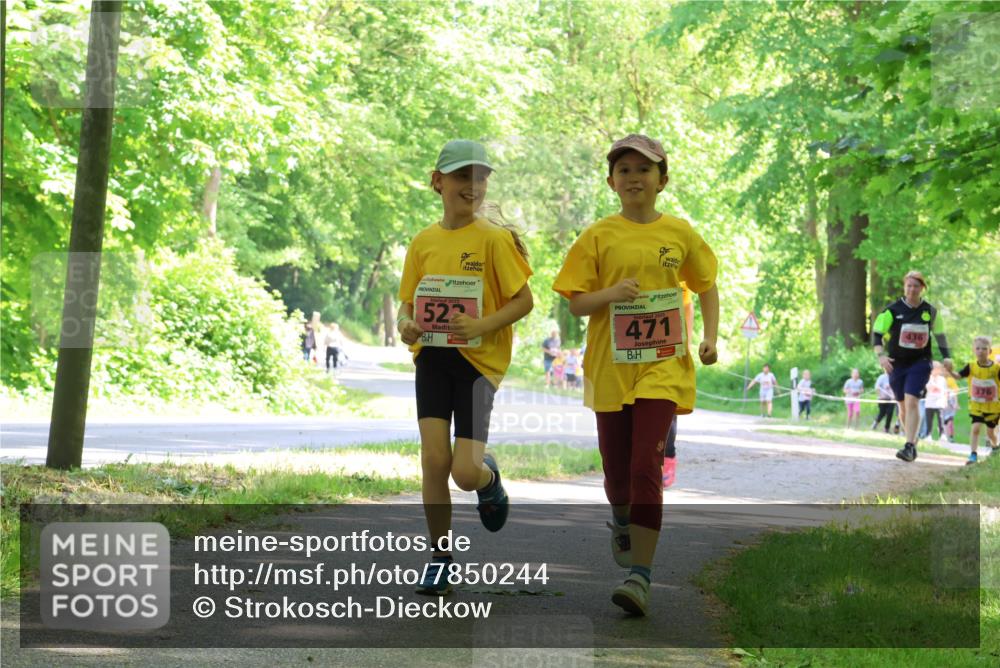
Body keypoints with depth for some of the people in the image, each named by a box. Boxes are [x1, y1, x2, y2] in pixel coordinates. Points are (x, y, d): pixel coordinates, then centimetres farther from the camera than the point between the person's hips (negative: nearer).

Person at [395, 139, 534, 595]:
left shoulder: (495, 238, -4)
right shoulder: (424, 242, 8)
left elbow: (524, 300, -4)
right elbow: (407, 302, 16)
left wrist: (482, 325, -18)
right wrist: (406, 325, -6)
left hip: (479, 360, -3)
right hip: (432, 357, 3)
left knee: (466, 473, -10)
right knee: (434, 459, -10)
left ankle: (489, 479, 29)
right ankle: (440, 557, 5)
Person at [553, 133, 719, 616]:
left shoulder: (679, 234, 3)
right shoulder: (598, 237, 1)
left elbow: (706, 286, 17)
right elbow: (575, 304, 0)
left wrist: (710, 336, 2)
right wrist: (610, 293, -20)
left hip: (662, 365, -1)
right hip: (610, 367, 1)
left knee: (646, 468, -14)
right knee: (617, 470, 11)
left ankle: (641, 575, -14)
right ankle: (621, 523, 46)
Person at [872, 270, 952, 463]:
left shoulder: (930, 311, 1)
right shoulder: (893, 310, -6)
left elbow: (939, 335, 16)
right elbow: (876, 333, -8)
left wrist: (946, 357, 10)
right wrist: (881, 356, -23)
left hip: (920, 362, -1)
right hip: (896, 364, 1)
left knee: (911, 402, -18)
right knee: (903, 406, 10)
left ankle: (909, 447, -22)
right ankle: (912, 441, 31)